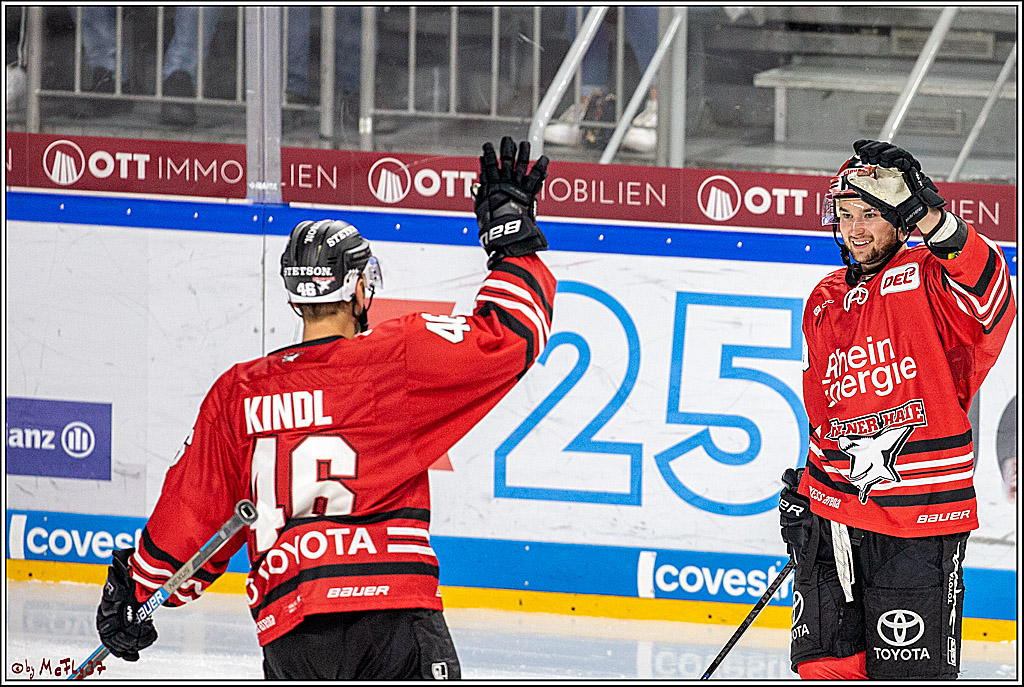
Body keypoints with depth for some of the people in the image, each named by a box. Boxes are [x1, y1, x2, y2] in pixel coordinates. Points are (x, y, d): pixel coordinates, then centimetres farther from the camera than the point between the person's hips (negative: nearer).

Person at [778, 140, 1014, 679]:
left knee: (908, 673, -7)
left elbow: (990, 303, -29)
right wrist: (807, 492, 22)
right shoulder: (824, 304, 16)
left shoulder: (927, 277, -5)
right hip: (835, 510, 6)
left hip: (919, 517, -6)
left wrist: (932, 218, -37)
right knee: (824, 663, 7)